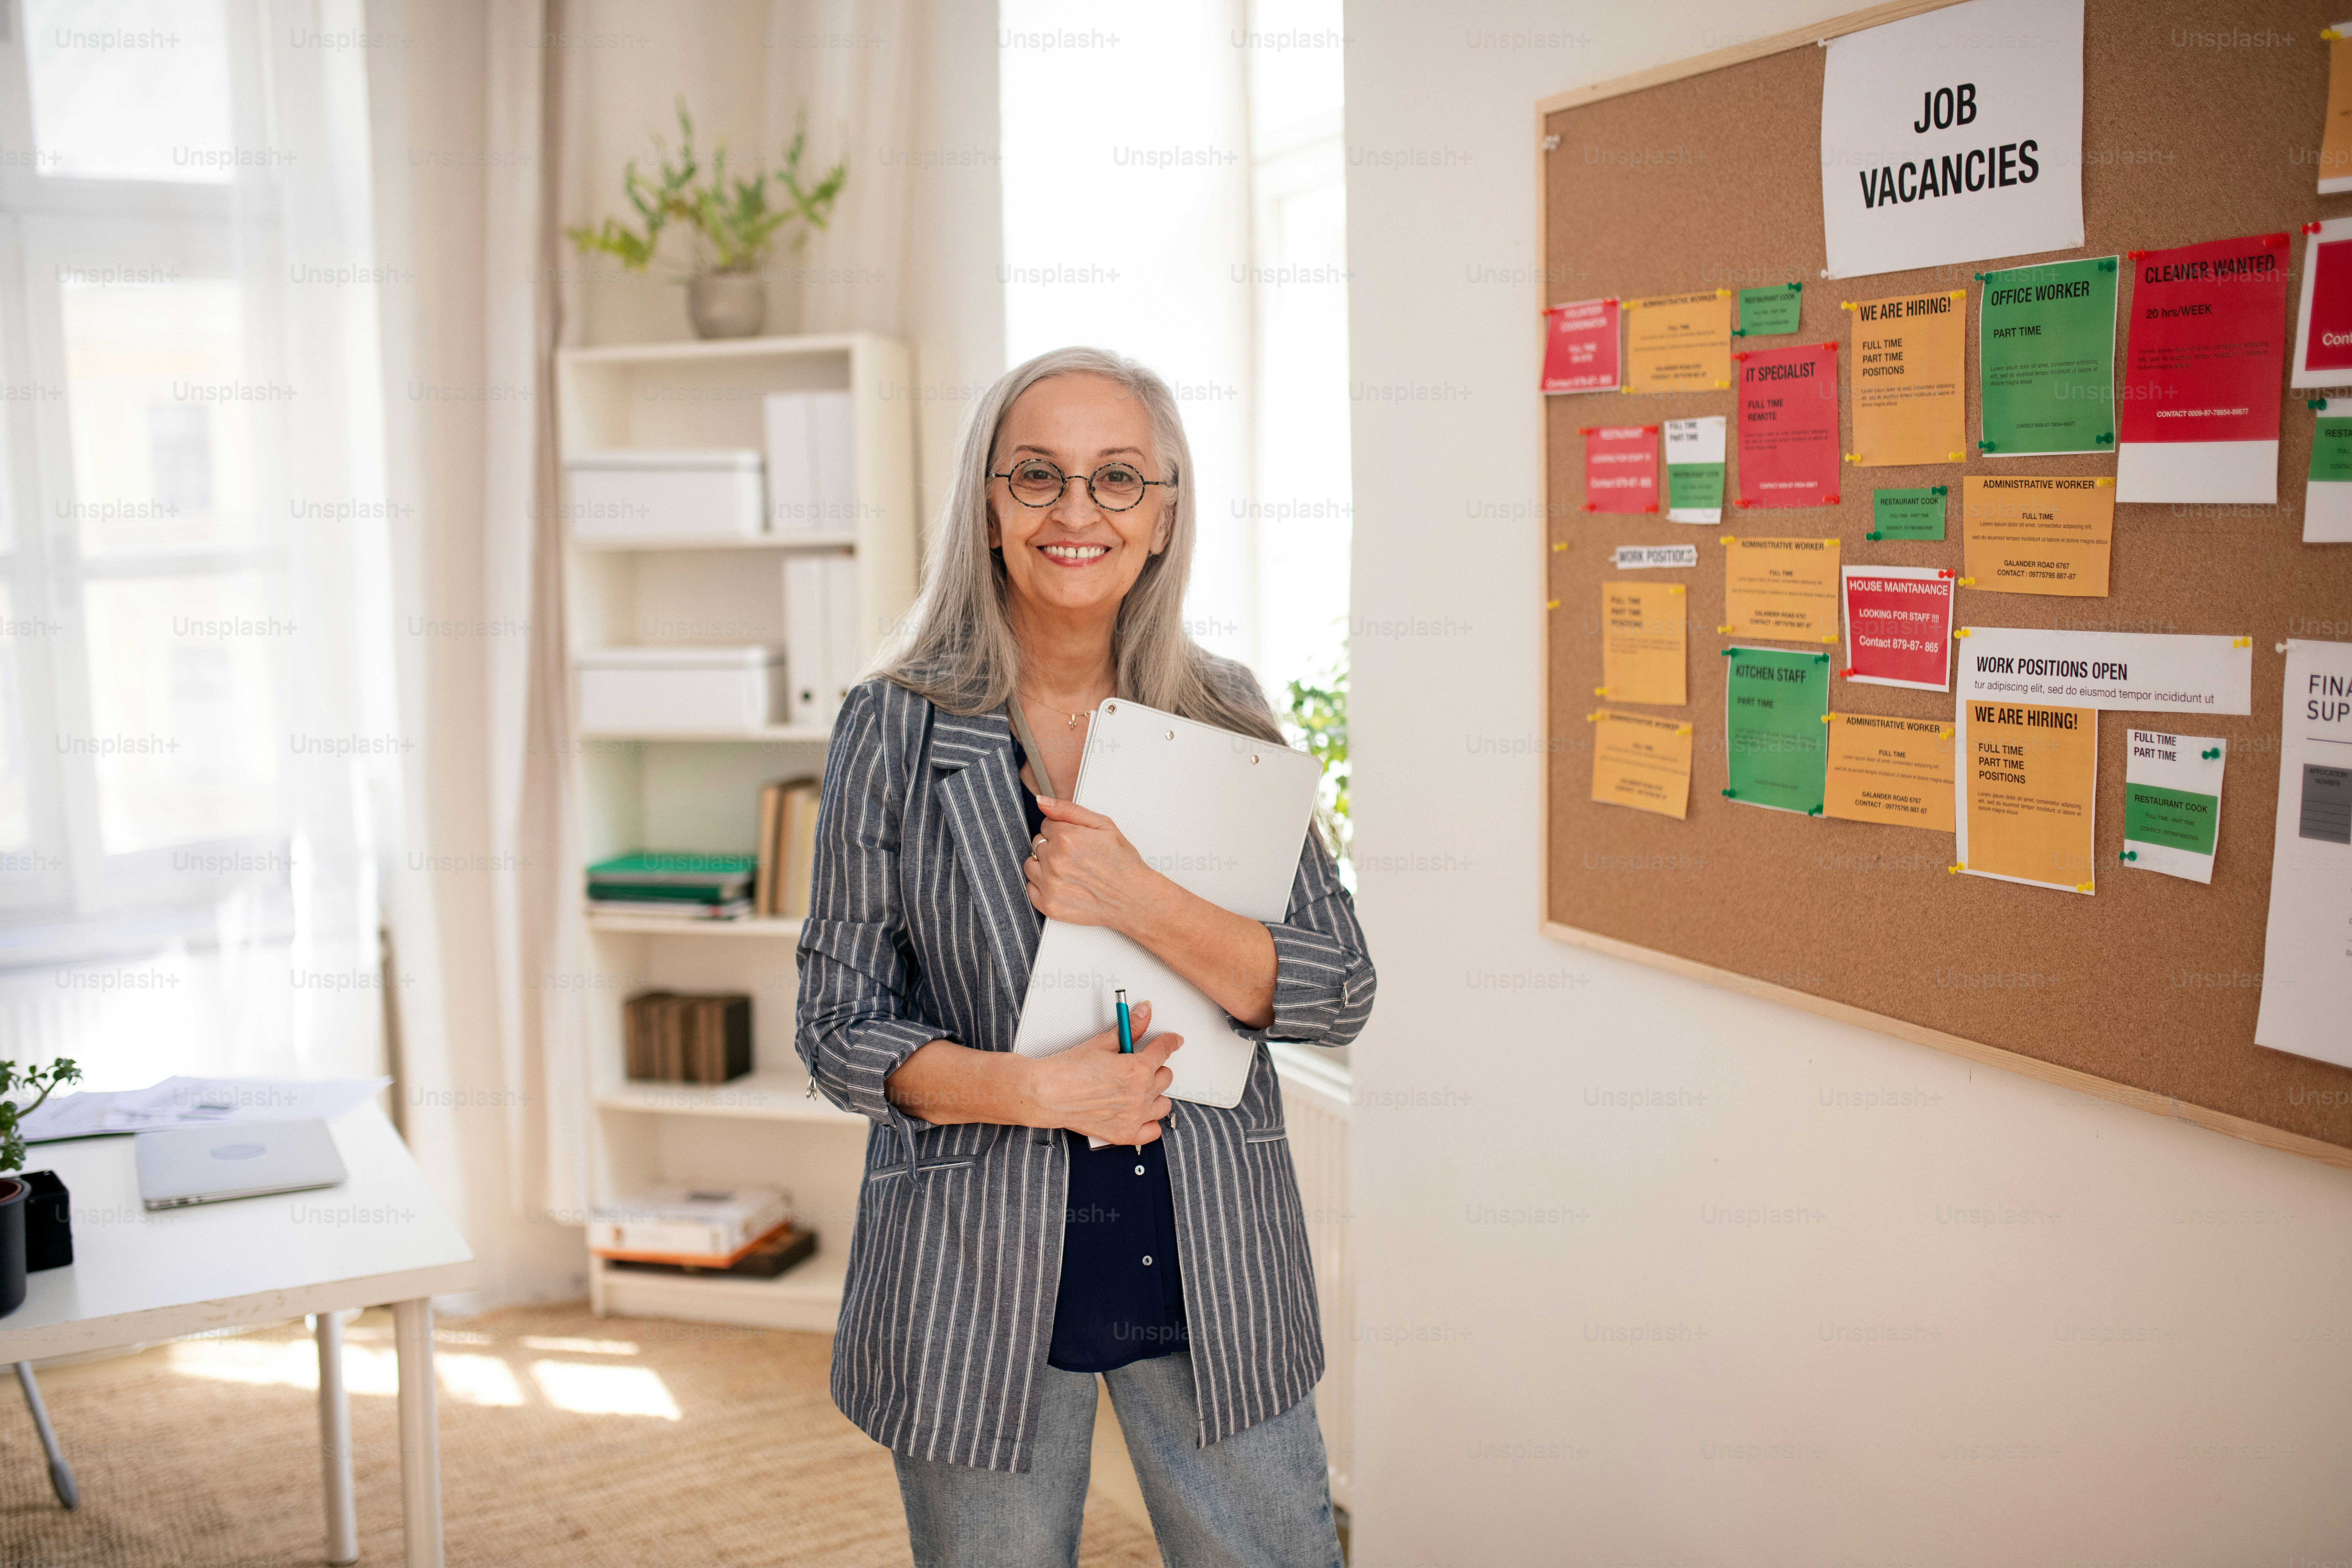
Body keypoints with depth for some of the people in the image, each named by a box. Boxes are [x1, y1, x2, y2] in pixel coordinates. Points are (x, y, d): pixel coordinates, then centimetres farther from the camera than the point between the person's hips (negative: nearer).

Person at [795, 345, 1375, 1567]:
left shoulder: (1227, 722, 1)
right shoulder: (895, 729, -4)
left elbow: (1340, 996, -3)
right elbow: (839, 1026, -2)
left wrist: (1140, 903, -18)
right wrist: (1031, 1090, -17)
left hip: (1213, 1270, 2)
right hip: (976, 1279, -1)